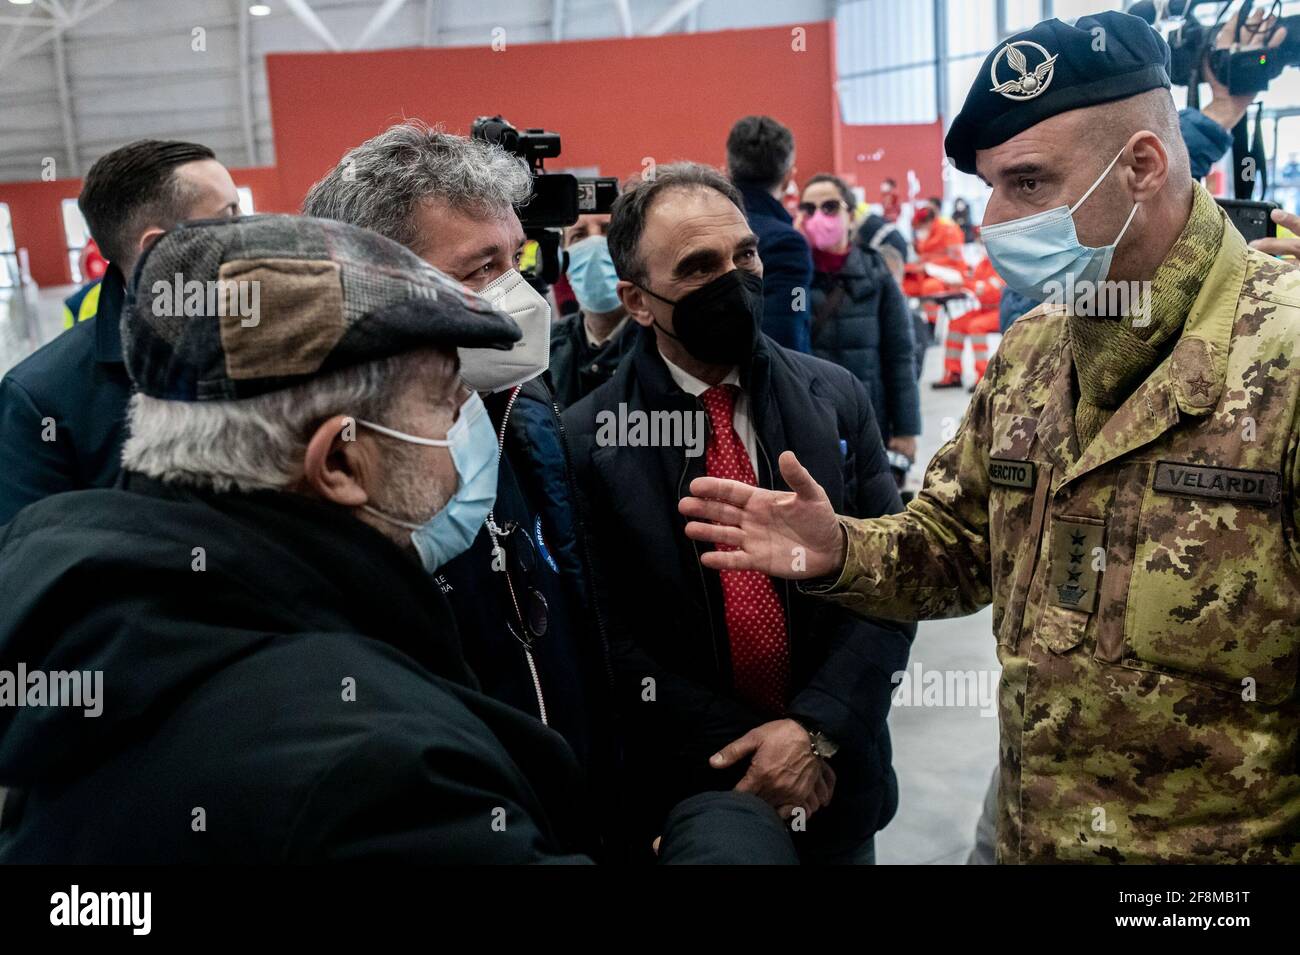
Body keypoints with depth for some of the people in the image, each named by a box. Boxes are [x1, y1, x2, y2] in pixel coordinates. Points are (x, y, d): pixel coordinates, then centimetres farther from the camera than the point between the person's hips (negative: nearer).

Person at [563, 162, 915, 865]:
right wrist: (750, 751, -15)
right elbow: (609, 642, -11)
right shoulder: (585, 440, -12)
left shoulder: (836, 397, -5)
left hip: (835, 782, 2)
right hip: (687, 797, -2)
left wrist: (817, 729, -16)